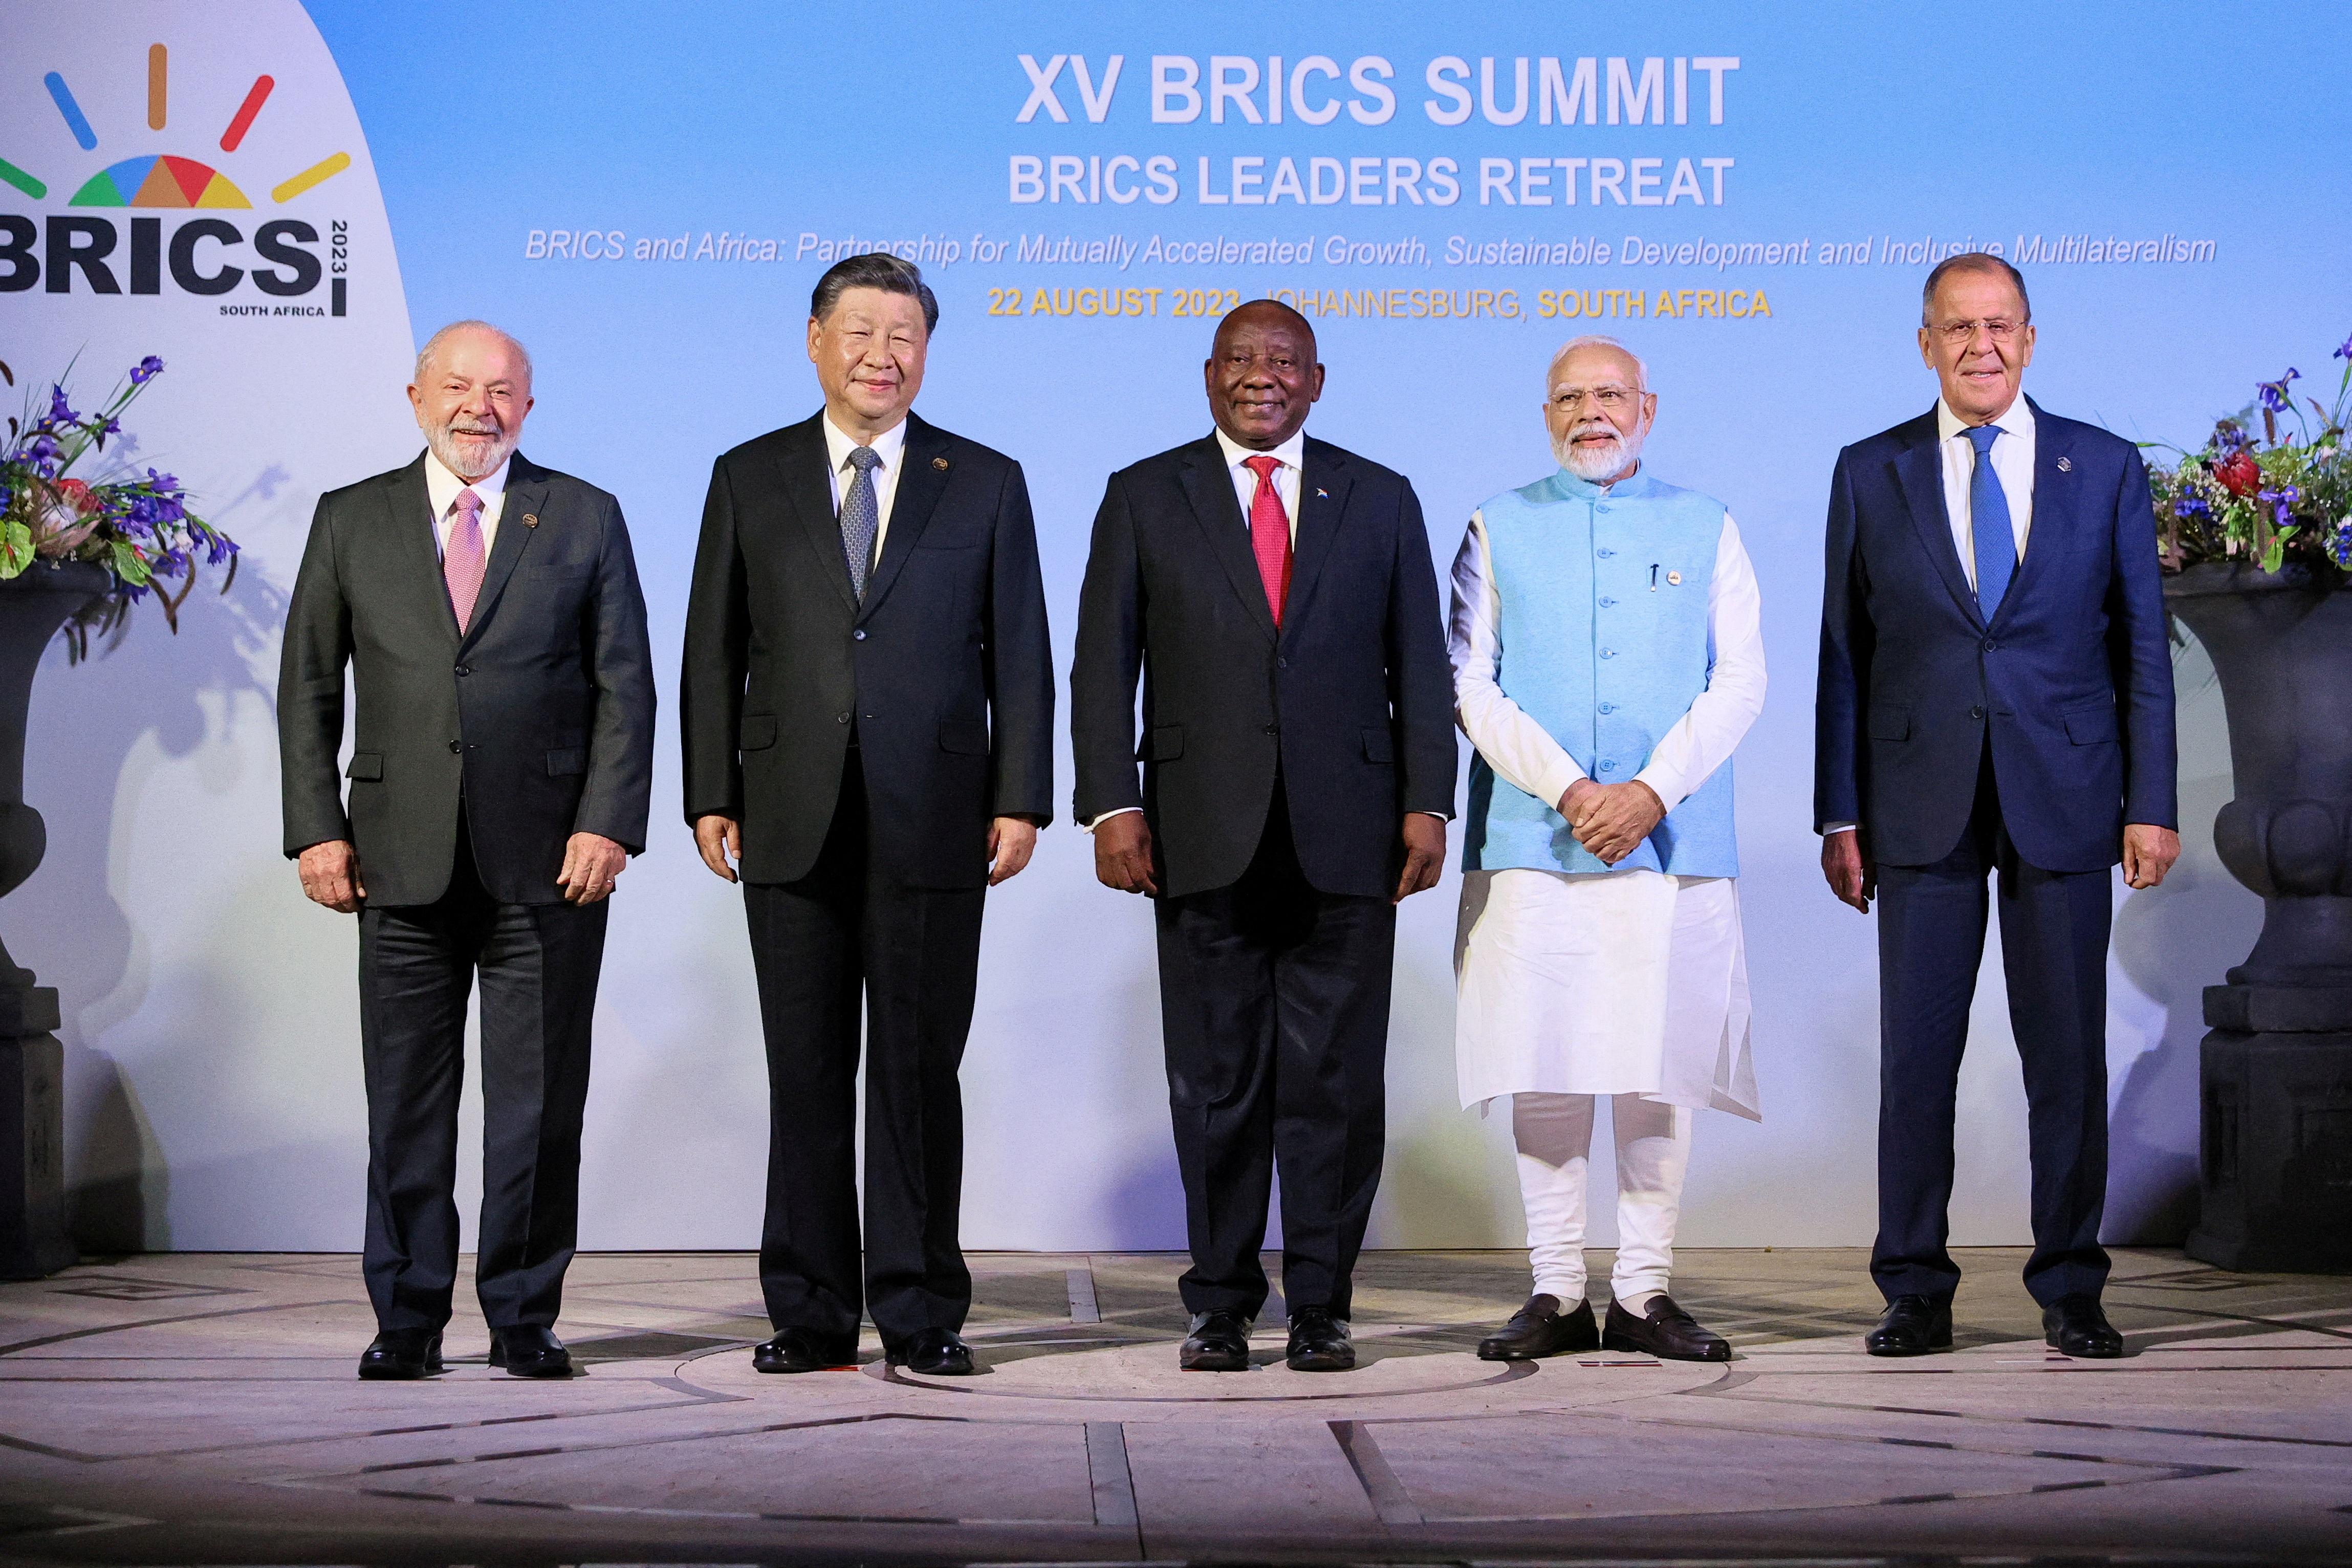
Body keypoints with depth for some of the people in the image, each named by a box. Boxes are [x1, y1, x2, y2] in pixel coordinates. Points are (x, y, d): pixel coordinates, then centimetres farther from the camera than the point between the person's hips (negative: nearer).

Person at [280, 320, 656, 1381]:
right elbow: (308, 687, 9)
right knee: (406, 1099, 4)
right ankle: (406, 1320, 14)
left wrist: (608, 824, -7)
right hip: (404, 857, 1)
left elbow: (625, 686, 4)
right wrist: (318, 829, 0)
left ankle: (523, 1317, 13)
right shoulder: (351, 521, 10)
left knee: (539, 1102, 3)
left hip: (549, 860, -1)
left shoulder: (585, 519, 7)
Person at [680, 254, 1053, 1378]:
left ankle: (918, 1313, 9)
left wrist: (1020, 802, -3)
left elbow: (1018, 657, 5)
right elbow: (714, 654, 8)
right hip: (793, 824, 1)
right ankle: (810, 1313, 12)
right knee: (805, 1073, 5)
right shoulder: (749, 479, 10)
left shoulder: (986, 484, 8)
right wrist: (711, 797, 1)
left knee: (919, 1070, 2)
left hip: (932, 824, -1)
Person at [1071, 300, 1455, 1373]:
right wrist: (1111, 804, -6)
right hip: (1206, 839, 0)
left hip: (1346, 836, 1)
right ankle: (1221, 1305, 13)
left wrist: (1427, 803, -1)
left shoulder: (1379, 501, 11)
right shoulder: (1145, 499, 9)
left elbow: (1420, 665, 9)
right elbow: (1103, 664, 4)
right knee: (1215, 1080, 4)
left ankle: (1320, 1307, 10)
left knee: (1335, 1080, 1)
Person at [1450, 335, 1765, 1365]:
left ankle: (1645, 1292, 6)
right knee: (1543, 1066, -1)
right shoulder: (1498, 529, 11)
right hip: (1531, 843, 0)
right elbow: (1471, 684, 2)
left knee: (1661, 1066, -1)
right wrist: (1567, 789, -10)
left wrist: (1651, 792, -10)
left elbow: (1740, 680, 4)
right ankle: (1556, 1294, 6)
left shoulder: (1706, 529, 13)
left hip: (1672, 844, 0)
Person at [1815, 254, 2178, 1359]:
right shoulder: (1871, 475, 6)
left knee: (2067, 1052, 3)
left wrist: (2152, 803, -1)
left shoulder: (2106, 468, 6)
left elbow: (2142, 644, 6)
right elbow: (1843, 653, 6)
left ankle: (2071, 1291, 14)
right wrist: (1840, 814, 1)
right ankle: (1916, 1295, 10)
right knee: (1915, 1052, 1)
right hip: (1922, 802, 0)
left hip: (2063, 800, 0)